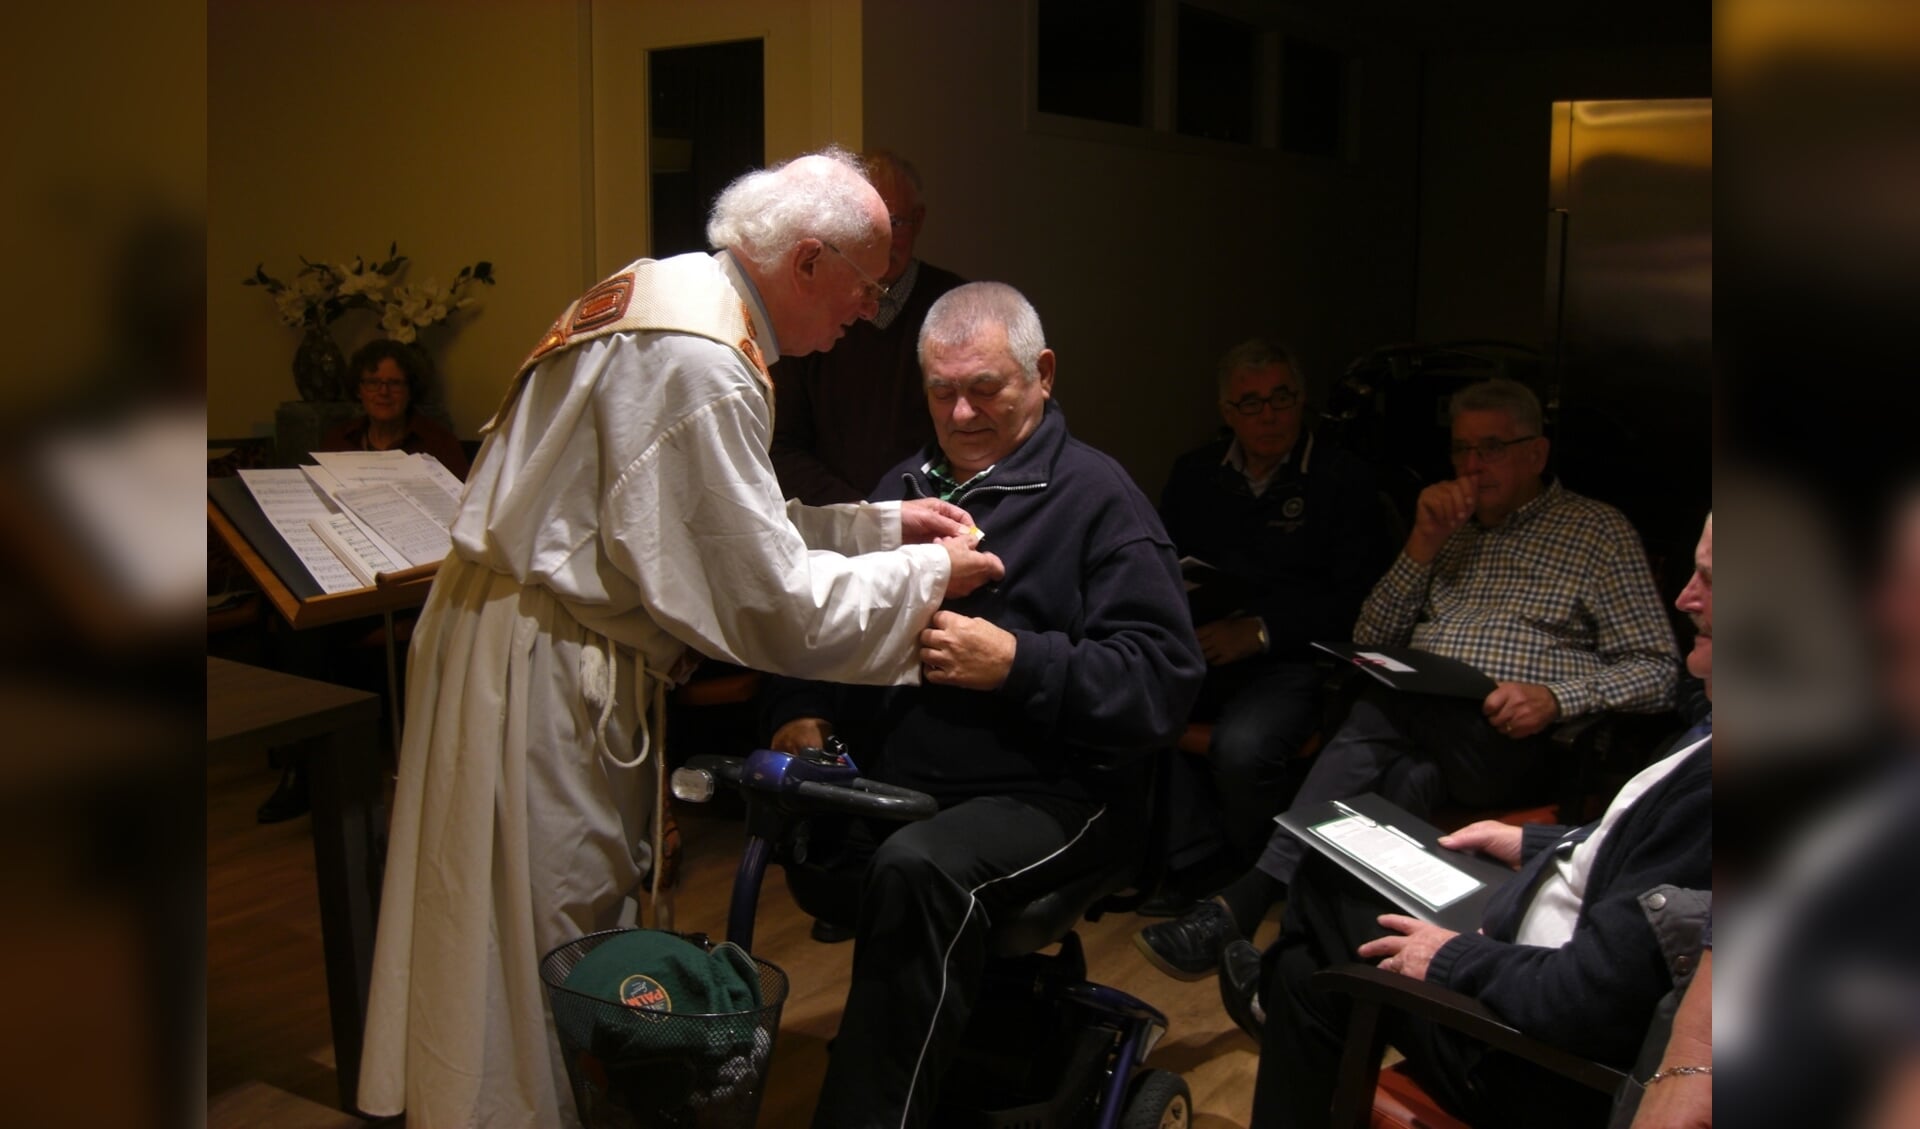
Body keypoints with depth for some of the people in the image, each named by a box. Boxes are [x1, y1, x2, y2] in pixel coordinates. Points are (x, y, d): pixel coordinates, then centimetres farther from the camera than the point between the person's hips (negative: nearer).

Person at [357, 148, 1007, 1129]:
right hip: (538, 680, -10)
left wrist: (883, 524, 10)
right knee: (550, 955, 4)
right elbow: (774, 607, -23)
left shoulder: (665, 291, 7)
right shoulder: (701, 365, -25)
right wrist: (926, 573, -9)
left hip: (531, 641, 10)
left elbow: (733, 527, 16)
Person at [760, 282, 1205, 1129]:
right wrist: (802, 712, 0)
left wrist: (1018, 664, -21)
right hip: (898, 781, 6)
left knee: (917, 868, -35)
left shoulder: (1096, 496, -2)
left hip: (1048, 792, -6)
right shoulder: (906, 486, 17)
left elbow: (1164, 678, -11)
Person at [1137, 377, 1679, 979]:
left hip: (1512, 743, -4)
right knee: (1403, 780, -34)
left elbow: (1656, 668, 3)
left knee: (1379, 714, -33)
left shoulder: (1597, 530, 11)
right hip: (1412, 718, 4)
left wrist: (1553, 697, -15)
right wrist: (1423, 545, 4)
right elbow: (1370, 642, 17)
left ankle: (1244, 902, -37)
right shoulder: (1449, 525, 24)